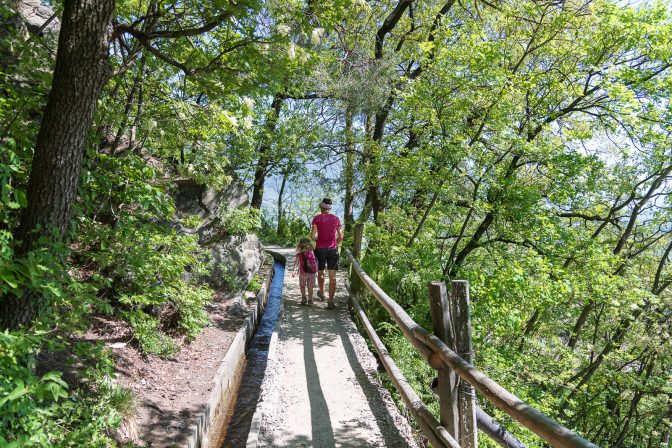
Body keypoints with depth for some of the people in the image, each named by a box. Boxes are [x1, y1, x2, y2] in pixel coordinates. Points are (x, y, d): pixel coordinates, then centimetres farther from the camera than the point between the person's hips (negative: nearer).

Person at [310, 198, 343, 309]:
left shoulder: (317, 218, -2)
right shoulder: (336, 218, 5)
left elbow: (312, 236, -9)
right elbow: (341, 237, 5)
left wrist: (318, 240, 11)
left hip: (320, 249, -1)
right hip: (333, 249, 1)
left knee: (320, 272, 20)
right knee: (332, 276, 0)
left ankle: (321, 293, 40)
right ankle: (330, 301, -3)